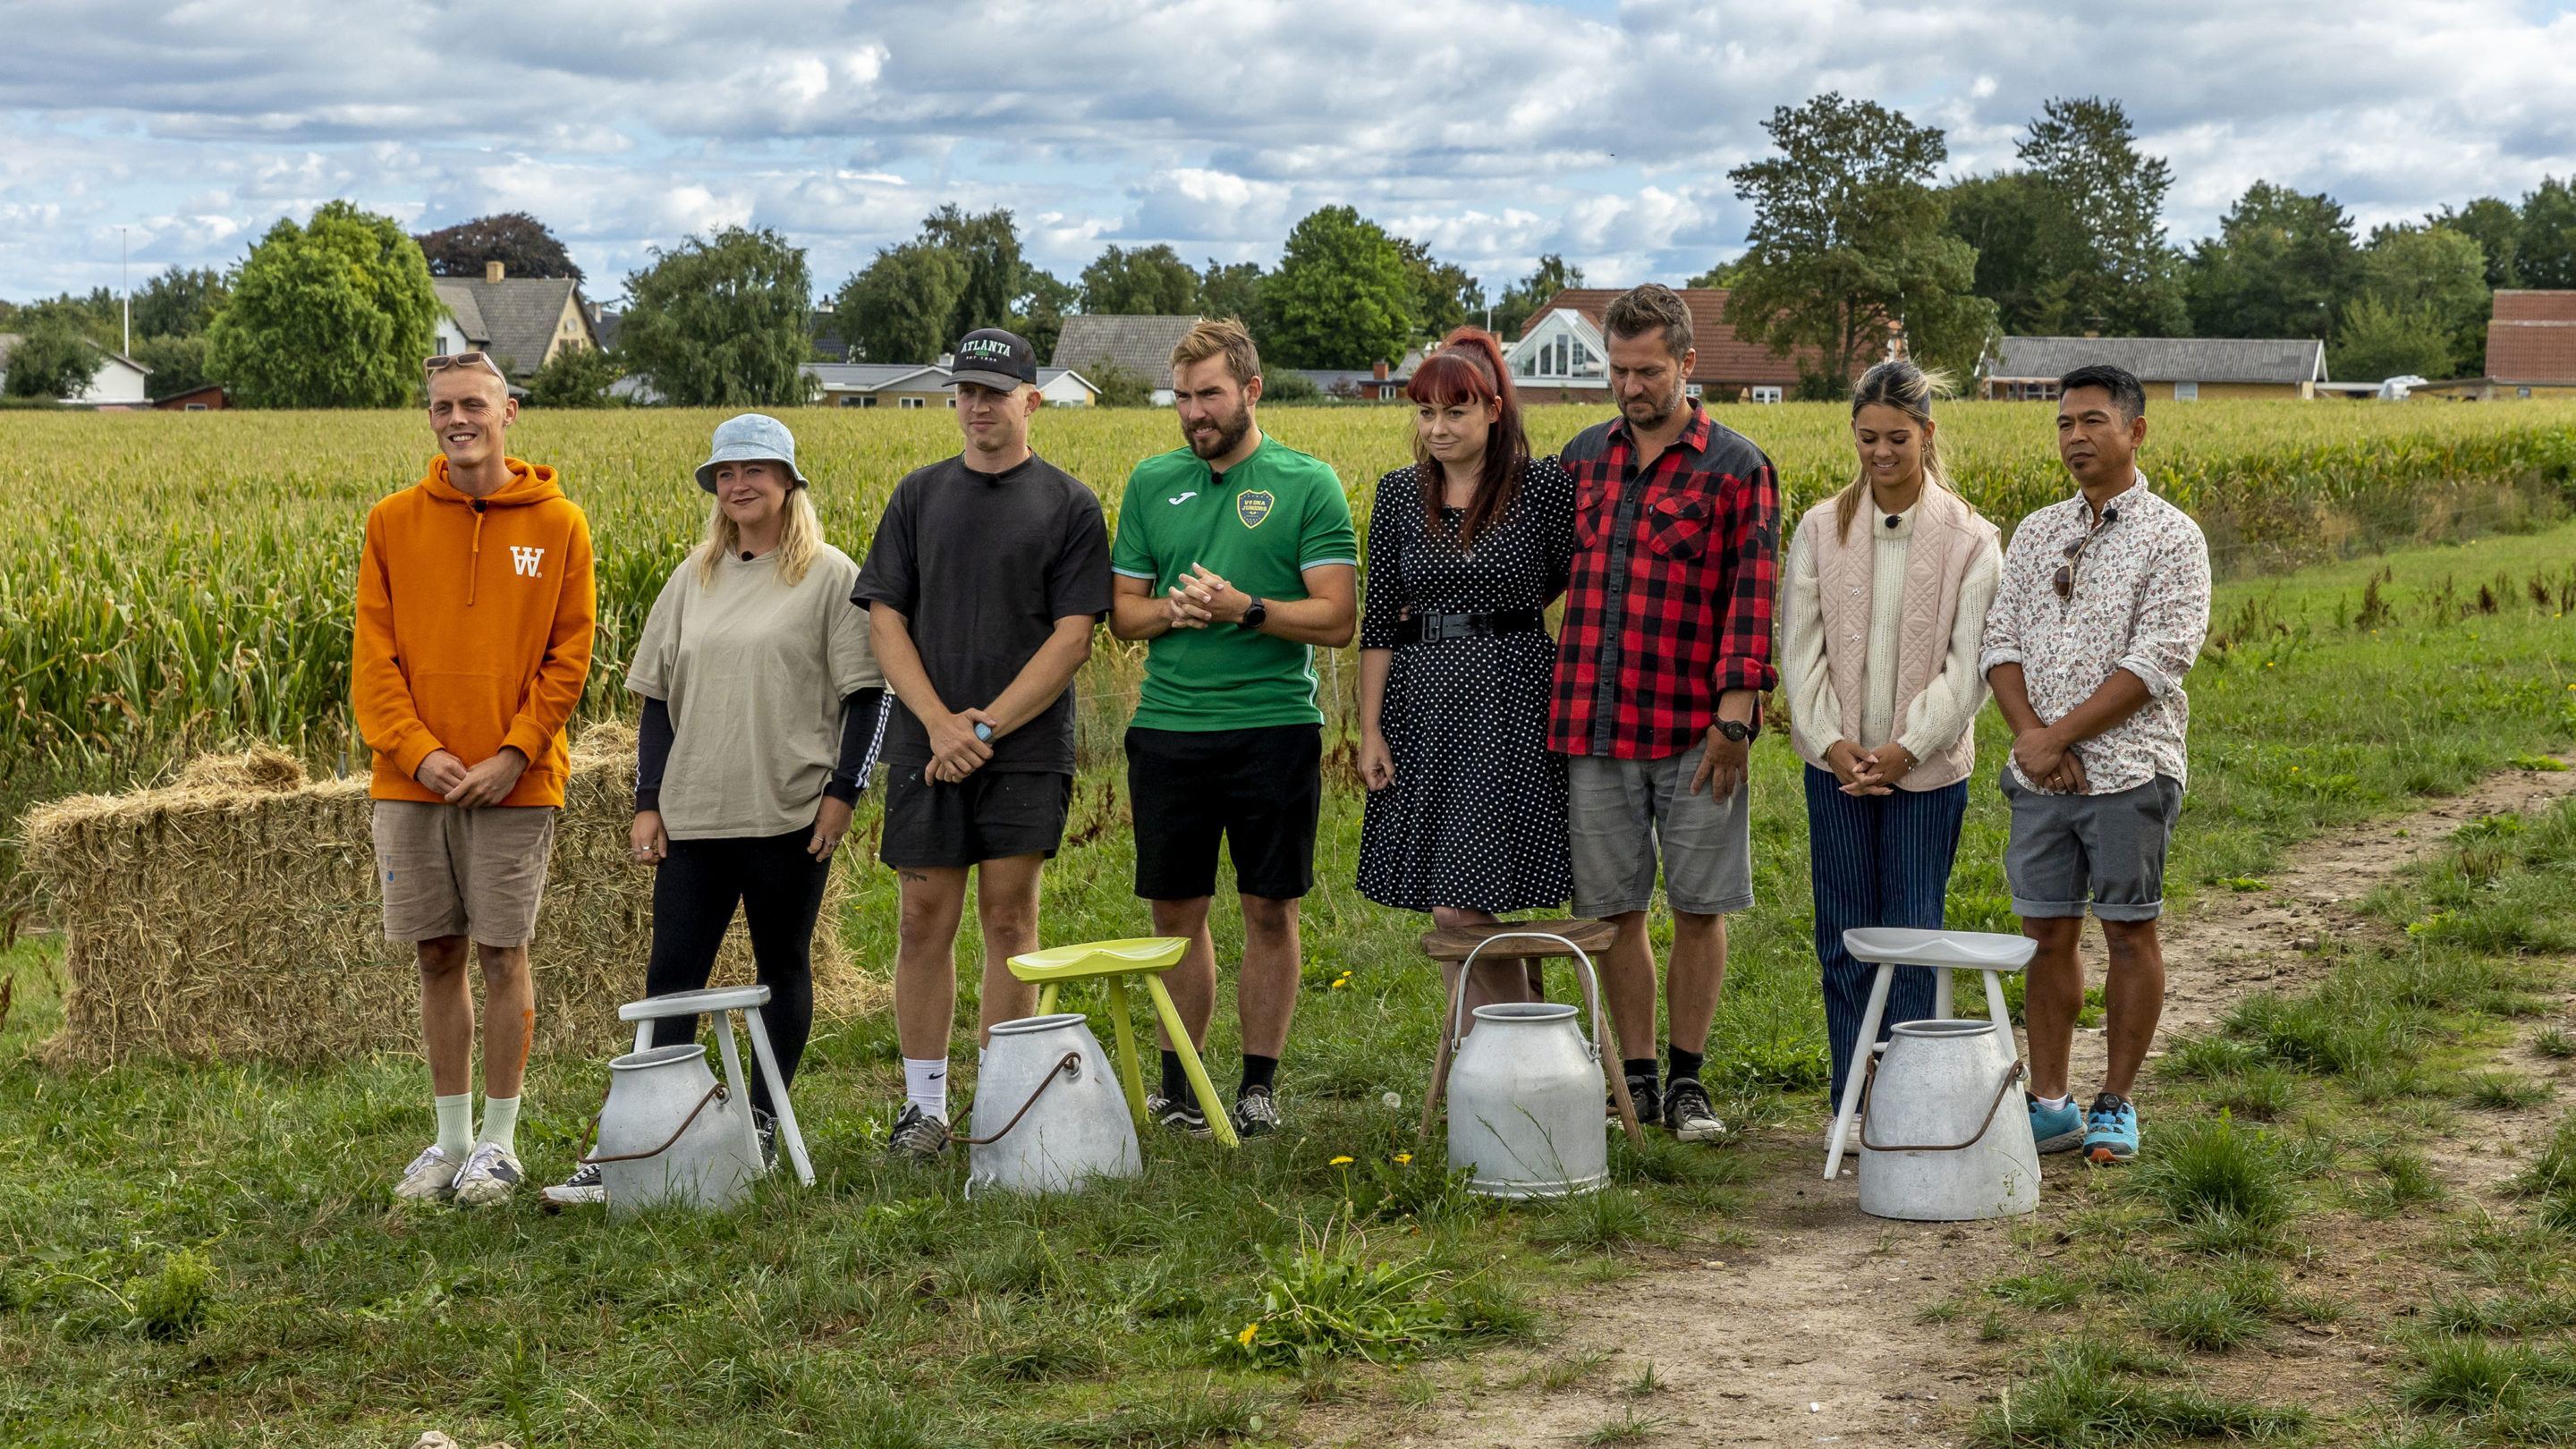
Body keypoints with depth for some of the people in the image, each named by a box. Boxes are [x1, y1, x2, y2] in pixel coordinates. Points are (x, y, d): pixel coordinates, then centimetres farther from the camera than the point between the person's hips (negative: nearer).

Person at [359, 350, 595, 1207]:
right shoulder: (392, 522, 6)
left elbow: (569, 655, 0)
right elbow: (373, 656, 4)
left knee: (503, 954, 1)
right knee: (438, 957, 8)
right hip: (412, 782, 2)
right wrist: (418, 751, -9)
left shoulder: (557, 524, 1)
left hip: (515, 783, -2)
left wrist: (514, 755, -10)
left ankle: (500, 1142, 12)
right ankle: (452, 1137, 18)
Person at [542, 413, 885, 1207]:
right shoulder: (691, 582, 12)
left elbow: (868, 692, -4)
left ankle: (762, 1126, 18)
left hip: (789, 814, -4)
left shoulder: (830, 577, -2)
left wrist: (843, 791, -11)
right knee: (670, 977, 0)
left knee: (782, 968, 8)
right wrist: (649, 802, 8)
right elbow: (658, 698, 15)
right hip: (695, 814, 4)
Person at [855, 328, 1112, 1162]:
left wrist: (986, 726, -12)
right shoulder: (919, 497, 11)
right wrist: (941, 722, -9)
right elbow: (885, 622, 6)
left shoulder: (1067, 505, 3)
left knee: (1009, 920, -1)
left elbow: (1072, 637, -4)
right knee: (925, 922, 3)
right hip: (927, 748, 2)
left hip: (1025, 750, -2)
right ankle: (925, 1105, 11)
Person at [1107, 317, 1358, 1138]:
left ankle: (1259, 1083, 14)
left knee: (1270, 912, 4)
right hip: (1169, 725, 3)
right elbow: (1122, 612, 13)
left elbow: (1337, 619, -7)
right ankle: (1179, 1079, 19)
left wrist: (1244, 608, -18)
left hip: (1274, 725, -3)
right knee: (1176, 913, 8)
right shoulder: (1152, 483, 10)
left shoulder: (1307, 484, -1)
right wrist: (1173, 610, -8)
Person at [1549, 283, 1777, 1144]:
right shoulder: (1583, 458, 12)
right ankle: (1636, 1080, 17)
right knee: (1615, 907, 7)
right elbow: (1552, 577, 18)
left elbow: (1751, 596, -5)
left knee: (1700, 904, 3)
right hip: (1593, 726, 3)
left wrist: (1735, 714, -13)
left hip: (1694, 730, -3)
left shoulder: (1736, 468, -1)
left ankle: (1687, 1080, 15)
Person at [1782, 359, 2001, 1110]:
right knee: (1844, 930, 5)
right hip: (1838, 764, 2)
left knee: (1911, 931, -1)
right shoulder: (1822, 529, 4)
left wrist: (1905, 748, -14)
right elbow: (1799, 646, 2)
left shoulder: (1969, 540, -3)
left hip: (1927, 767, -2)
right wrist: (1831, 741, -10)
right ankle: (1851, 1100, 13)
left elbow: (1969, 661, -6)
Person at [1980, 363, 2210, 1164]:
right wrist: (2030, 733, -10)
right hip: (2039, 774, 5)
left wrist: (2060, 736, -15)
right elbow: (2000, 640, 8)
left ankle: (2115, 1106, 11)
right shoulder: (2036, 534, 12)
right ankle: (2049, 1102, 14)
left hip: (2128, 770, -5)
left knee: (2129, 932, 2)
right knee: (2047, 932, 7)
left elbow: (2155, 663, -13)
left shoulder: (2172, 538, -4)